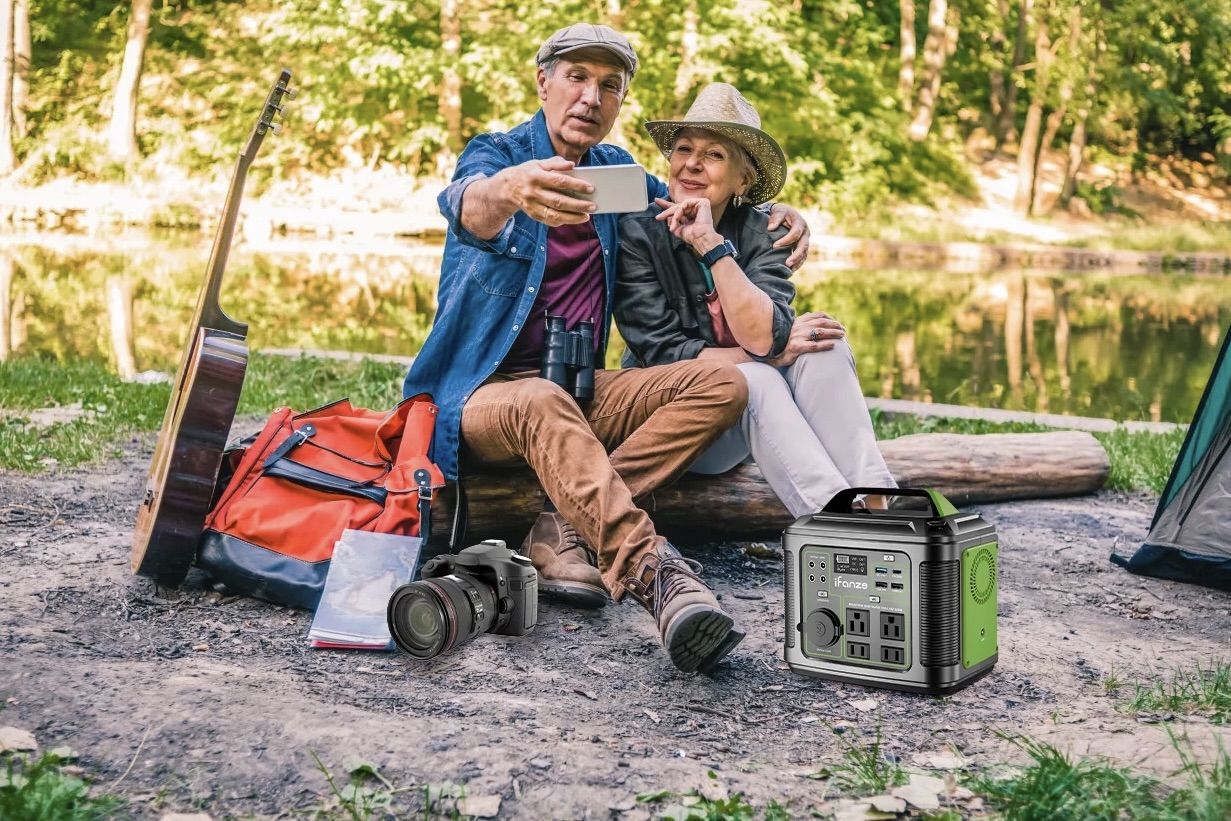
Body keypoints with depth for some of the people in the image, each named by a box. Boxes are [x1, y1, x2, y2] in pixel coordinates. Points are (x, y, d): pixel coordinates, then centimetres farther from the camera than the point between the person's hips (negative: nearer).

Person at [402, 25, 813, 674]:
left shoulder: (614, 170, 13)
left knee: (723, 384, -16)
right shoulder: (496, 152, -4)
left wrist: (779, 216, 8)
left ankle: (566, 526, -29)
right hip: (481, 394, -6)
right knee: (541, 404, -40)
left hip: (582, 392, 6)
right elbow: (470, 207, -29)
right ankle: (654, 572, -57)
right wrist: (508, 189, -56)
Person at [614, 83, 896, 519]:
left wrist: (711, 244, -27)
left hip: (749, 419, 4)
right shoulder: (638, 233, -12)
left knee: (823, 344, -22)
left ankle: (875, 510, -32)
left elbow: (762, 335, -21)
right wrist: (772, 355, -20)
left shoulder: (763, 235, -4)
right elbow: (662, 353, -16)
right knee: (754, 378, -32)